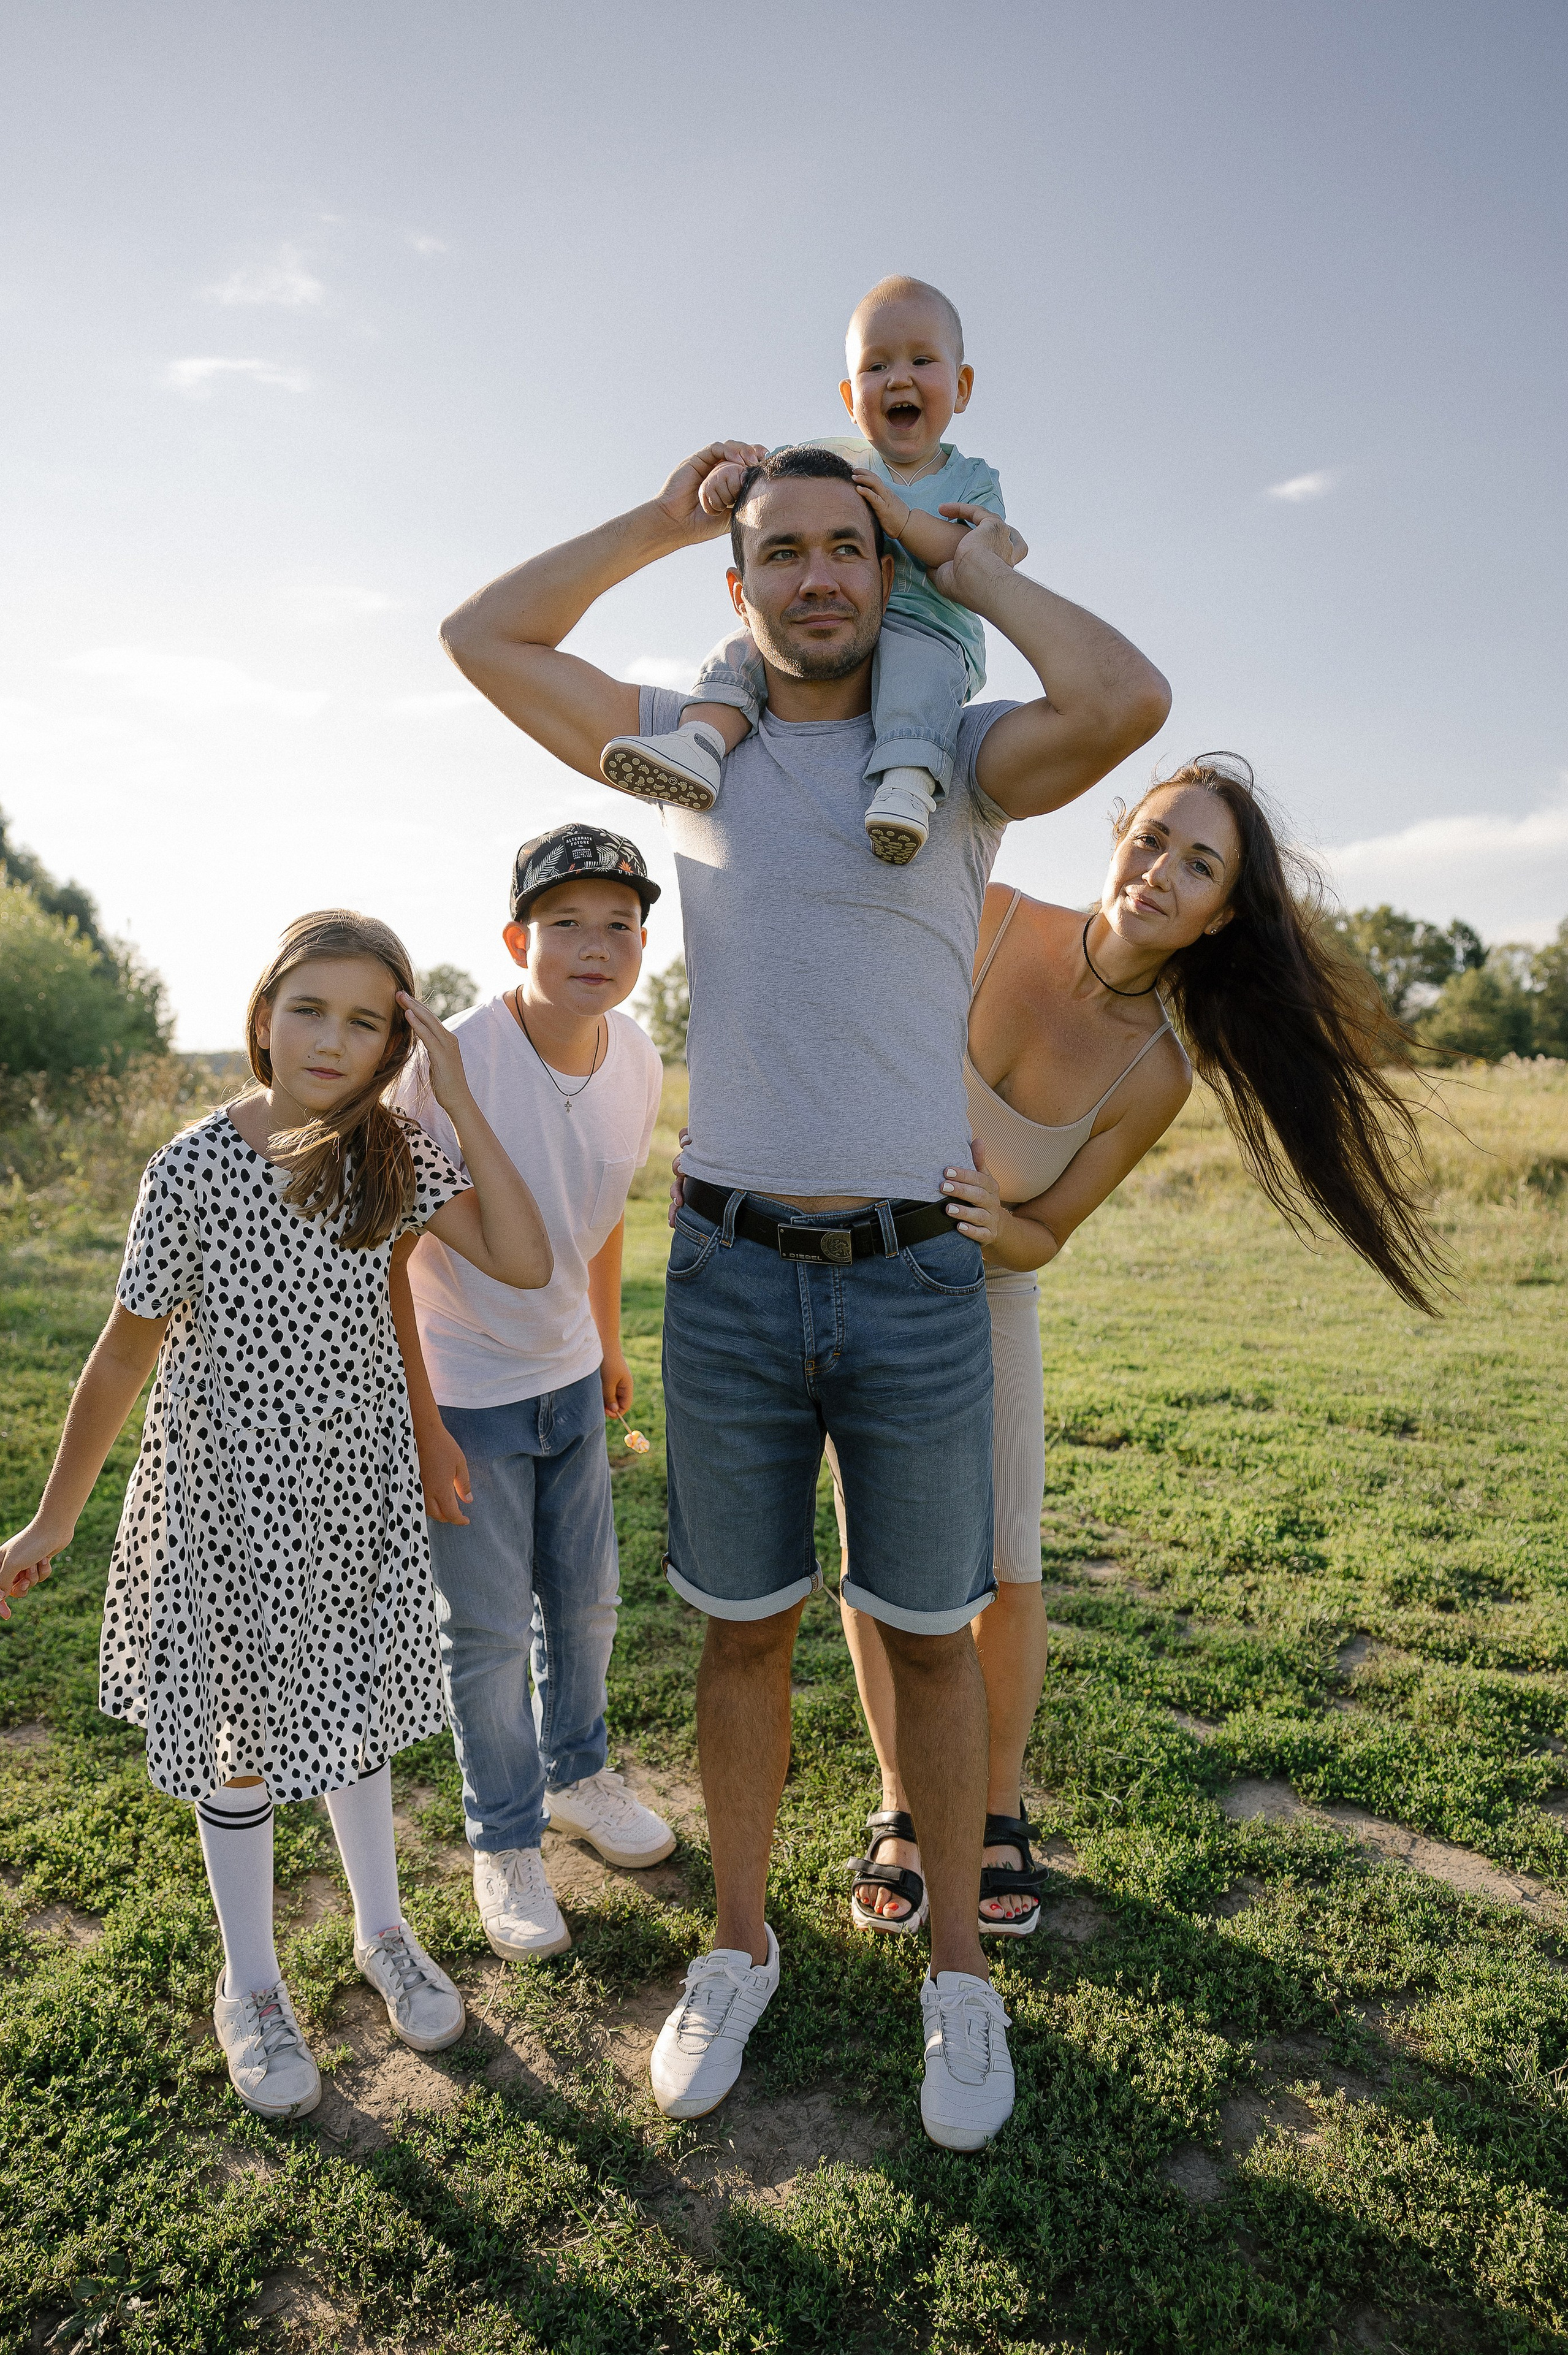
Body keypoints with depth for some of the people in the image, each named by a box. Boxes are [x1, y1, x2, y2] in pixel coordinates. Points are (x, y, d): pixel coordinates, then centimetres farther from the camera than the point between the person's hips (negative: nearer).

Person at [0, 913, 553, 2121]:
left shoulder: (394, 1152, -8)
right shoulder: (195, 1167, -16)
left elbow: (526, 1263, -18)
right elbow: (128, 1350, -8)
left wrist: (461, 1100, -21)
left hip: (360, 1487, 3)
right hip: (232, 1492, -3)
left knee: (357, 1708, 20)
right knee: (242, 1737, 14)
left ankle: (384, 1931, 44)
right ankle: (251, 1985, 38)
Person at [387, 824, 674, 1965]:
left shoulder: (637, 1059, -8)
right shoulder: (453, 1063, -26)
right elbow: (384, 1253, -20)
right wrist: (421, 1427, -19)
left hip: (569, 1378, 6)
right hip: (463, 1389, -5)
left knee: (587, 1597, 19)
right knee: (489, 1628, 6)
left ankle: (577, 1775, 45)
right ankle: (505, 1842, 29)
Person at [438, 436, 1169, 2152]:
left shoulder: (958, 760, 2)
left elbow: (1126, 700, -18)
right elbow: (484, 639, 10)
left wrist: (980, 567, -2)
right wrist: (662, 518, 12)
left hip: (914, 1282, -1)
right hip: (729, 1274, 2)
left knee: (932, 1638, 11)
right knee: (743, 1628, 14)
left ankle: (957, 1975, 32)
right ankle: (739, 1948, 35)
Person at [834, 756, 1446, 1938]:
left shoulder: (1156, 1076, -18)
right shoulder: (979, 920, -23)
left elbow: (1043, 1237, -12)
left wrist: (989, 1222, -33)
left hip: (984, 1287, 1)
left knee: (1008, 1571, -1)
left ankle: (999, 1811, 23)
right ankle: (901, 1809, 20)